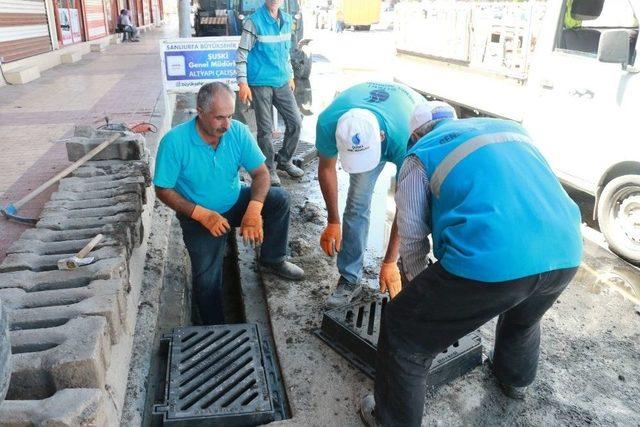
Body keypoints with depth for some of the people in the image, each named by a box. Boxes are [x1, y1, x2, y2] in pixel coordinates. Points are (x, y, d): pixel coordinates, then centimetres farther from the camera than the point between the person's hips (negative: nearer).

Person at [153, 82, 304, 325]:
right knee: (207, 280, -14)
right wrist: (202, 214, -27)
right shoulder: (174, 142, -24)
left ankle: (272, 259, 5)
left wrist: (253, 210, -31)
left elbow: (260, 173, -13)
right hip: (199, 217, -3)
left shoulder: (238, 131, -16)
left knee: (279, 198, -17)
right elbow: (163, 190, -16)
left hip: (235, 203, 3)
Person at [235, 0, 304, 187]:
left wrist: (290, 76, 20)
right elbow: (242, 54, -10)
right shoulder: (254, 21, -10)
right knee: (266, 129, 0)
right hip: (261, 84, -6)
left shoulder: (286, 19, 8)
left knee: (295, 122, 6)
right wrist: (243, 83, -17)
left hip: (282, 82, 6)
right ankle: (269, 168, 17)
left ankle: (284, 160, 26)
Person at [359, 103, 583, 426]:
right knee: (523, 319, 40)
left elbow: (412, 238, 11)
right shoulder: (511, 128, 28)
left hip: (490, 260, -7)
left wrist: (424, 293, 31)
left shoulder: (421, 154, 11)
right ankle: (515, 379, 66)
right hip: (564, 253, 7)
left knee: (404, 333, 15)